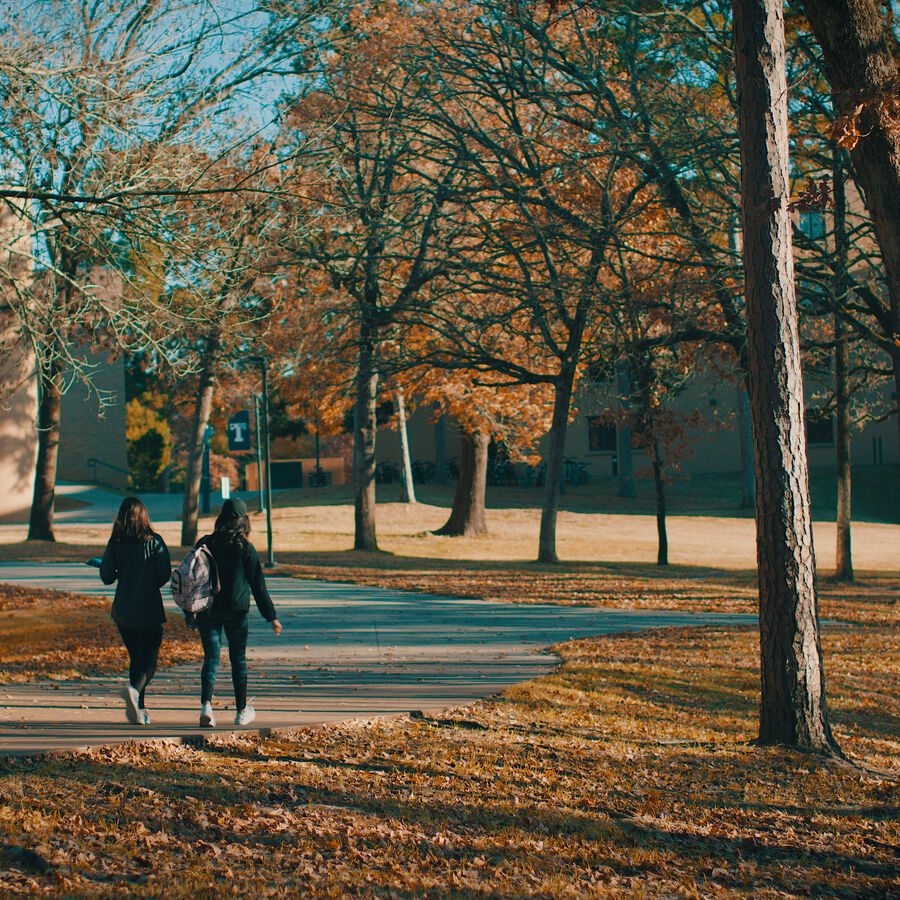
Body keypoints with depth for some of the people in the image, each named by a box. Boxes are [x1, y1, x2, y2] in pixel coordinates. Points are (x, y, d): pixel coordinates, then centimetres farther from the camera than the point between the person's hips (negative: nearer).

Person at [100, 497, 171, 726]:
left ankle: (139, 711, 13)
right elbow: (164, 574, -12)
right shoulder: (154, 541, -7)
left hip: (123, 610, 3)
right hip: (150, 610, -3)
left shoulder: (115, 543, -1)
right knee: (150, 660, 3)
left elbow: (107, 577, -2)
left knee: (135, 659, 15)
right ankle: (135, 689, -27)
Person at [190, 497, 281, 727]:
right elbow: (258, 585, -3)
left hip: (208, 611, 1)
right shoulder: (245, 548, -5)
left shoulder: (205, 544, 1)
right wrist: (271, 616, 3)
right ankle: (242, 711, 19)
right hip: (236, 611, -1)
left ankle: (206, 704, -18)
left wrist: (190, 612, 15)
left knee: (210, 658, 3)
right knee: (238, 659, 11)